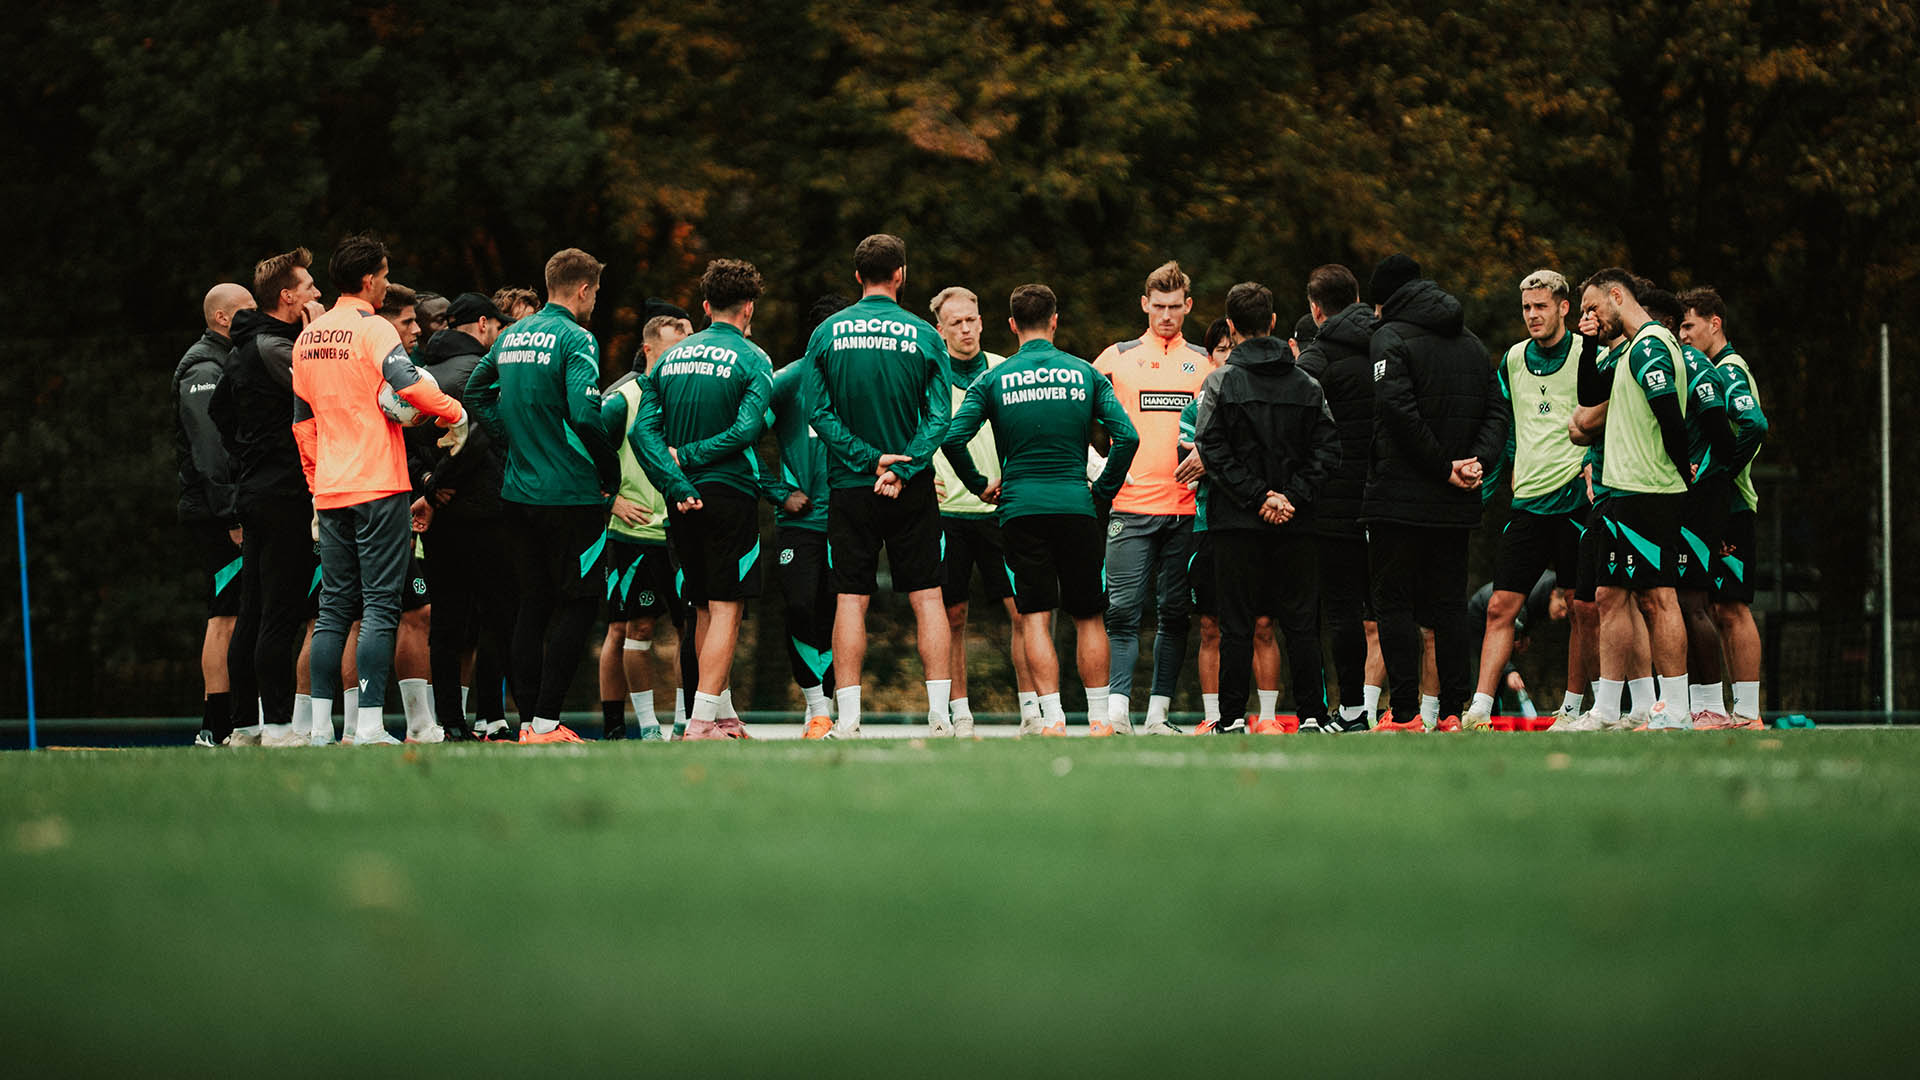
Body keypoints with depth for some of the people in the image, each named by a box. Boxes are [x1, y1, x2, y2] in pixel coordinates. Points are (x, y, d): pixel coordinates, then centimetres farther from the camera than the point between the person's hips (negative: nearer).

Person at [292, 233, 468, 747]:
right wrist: (456, 416, -8)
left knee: (334, 605, 10)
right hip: (379, 486, -7)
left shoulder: (308, 338, 13)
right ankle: (369, 725, -12)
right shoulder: (373, 330, -9)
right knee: (380, 605, -6)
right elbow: (410, 386, -24)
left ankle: (321, 723, 6)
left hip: (330, 489, 7)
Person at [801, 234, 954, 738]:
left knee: (850, 599, 3)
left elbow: (819, 412, -5)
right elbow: (940, 417, -8)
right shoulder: (924, 336, -2)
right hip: (913, 489, -1)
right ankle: (939, 715, -1)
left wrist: (868, 458, -8)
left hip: (850, 488, 1)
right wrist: (902, 469, -12)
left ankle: (847, 717, -3)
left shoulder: (827, 333, 0)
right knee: (927, 596, 4)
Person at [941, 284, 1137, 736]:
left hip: (1021, 508, -1)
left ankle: (1053, 717, -10)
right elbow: (1127, 436, -3)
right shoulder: (1085, 374, 4)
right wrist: (1103, 488, 8)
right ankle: (1099, 718, 11)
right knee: (1088, 616, 10)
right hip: (1075, 507, 1)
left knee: (1035, 617, -1)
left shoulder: (993, 380, 2)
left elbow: (953, 437, -8)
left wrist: (979, 486, 7)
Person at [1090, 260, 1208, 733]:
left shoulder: (1206, 362, 12)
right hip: (1130, 504, -2)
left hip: (1186, 507, 2)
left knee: (1175, 612, 3)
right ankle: (1117, 708, -11)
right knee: (1123, 609, -8)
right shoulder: (1116, 358, 8)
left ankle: (1159, 710, 8)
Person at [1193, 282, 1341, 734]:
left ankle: (1232, 718, -1)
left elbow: (1212, 450, -11)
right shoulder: (1307, 384, 6)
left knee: (1236, 625, 1)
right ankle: (1312, 716, 4)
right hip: (1297, 526, 2)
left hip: (1238, 525, -2)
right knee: (1301, 623, 6)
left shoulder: (1220, 382, -3)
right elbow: (1328, 447, 0)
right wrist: (1293, 497, -4)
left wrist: (1257, 496, -10)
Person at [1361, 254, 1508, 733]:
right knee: (1449, 603, 9)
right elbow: (1496, 412, 9)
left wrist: (1444, 468, -14)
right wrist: (1477, 460, -4)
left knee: (1394, 603, -2)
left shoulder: (1390, 339, -5)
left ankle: (1404, 713, -8)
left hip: (1400, 496, -6)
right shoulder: (1471, 343, 16)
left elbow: (1398, 411, -18)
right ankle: (1452, 711, 5)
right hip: (1456, 503, 6)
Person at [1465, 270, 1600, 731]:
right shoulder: (1513, 360, 12)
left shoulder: (1588, 355, -2)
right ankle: (1479, 710, -7)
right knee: (1500, 606, -4)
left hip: (1575, 498, -4)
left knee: (1586, 609, 1)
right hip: (1527, 500, 4)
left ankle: (1572, 707, 12)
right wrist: (1482, 486, 12)